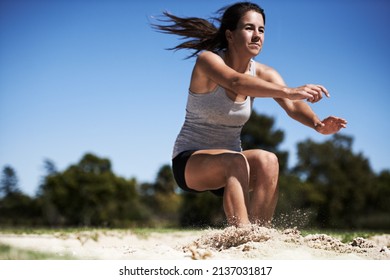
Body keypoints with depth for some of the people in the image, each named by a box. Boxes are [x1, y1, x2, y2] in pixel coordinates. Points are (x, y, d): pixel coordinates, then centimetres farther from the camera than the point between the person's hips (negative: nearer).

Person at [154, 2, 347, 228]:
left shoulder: (263, 73, -1)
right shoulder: (207, 60, -16)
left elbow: (292, 107, -18)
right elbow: (236, 82, -38)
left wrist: (318, 125, -41)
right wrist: (290, 91, -51)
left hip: (230, 164, 5)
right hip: (190, 161, -5)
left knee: (267, 161, -26)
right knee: (236, 161, -35)